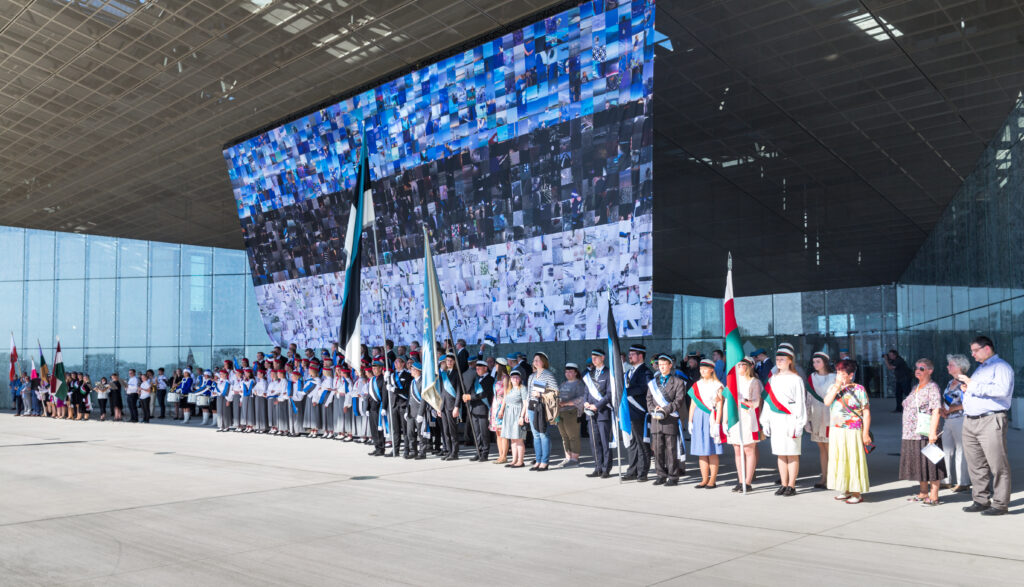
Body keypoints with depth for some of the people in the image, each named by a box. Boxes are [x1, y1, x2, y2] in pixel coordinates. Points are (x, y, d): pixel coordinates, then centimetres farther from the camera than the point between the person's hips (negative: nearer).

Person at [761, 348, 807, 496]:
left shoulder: (796, 379, -4)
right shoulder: (773, 379, 13)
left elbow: (800, 402, -7)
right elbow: (768, 400, 14)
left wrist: (799, 423, -12)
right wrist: (765, 421, 10)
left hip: (790, 420, -5)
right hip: (776, 420, 5)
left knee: (792, 454, -1)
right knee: (780, 454, 7)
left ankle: (791, 485, 4)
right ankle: (783, 484, 13)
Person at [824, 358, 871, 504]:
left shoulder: (859, 389, -5)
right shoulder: (833, 387, 8)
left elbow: (866, 412, -5)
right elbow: (827, 402, -9)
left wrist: (865, 433, -9)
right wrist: (837, 386, -14)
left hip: (853, 432, -5)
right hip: (836, 431, 5)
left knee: (854, 460, 0)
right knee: (839, 460, 10)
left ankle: (856, 493, 8)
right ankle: (845, 490, 21)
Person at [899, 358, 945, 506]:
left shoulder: (932, 387, -9)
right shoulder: (915, 388, 17)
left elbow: (936, 411, -17)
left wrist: (933, 432, -24)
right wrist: (907, 431, 22)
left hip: (925, 434, -9)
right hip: (912, 434, 9)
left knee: (930, 464, -4)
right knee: (919, 464, 14)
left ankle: (934, 496, 2)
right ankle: (923, 493, 24)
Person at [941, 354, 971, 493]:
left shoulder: (964, 383, -11)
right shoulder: (950, 383, 16)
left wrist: (951, 409, -14)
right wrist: (942, 410, 0)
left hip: (960, 420, -9)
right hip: (947, 421, 9)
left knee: (960, 450, -4)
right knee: (947, 450, 11)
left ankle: (963, 482, 3)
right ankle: (951, 479, 19)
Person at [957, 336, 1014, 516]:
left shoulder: (1001, 367, -3)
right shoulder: (979, 369, 25)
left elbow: (1002, 390, -20)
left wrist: (973, 385, -17)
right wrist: (966, 389, 13)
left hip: (991, 421, -9)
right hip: (970, 422, 9)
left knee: (997, 465, -5)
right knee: (976, 465, 9)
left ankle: (1000, 504, 0)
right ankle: (981, 500, 16)